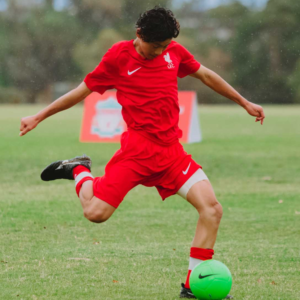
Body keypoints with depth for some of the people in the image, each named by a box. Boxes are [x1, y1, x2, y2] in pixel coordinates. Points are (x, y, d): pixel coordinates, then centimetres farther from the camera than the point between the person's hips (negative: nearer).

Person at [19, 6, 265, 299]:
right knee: (96, 213, -15)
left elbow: (206, 75, 24)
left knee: (212, 209, -12)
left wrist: (245, 103, 30)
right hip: (137, 150, -4)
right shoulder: (119, 56, -3)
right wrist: (39, 117, 10)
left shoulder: (174, 52, 8)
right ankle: (79, 171, 19)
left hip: (171, 151, 4)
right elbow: (83, 90, 7)